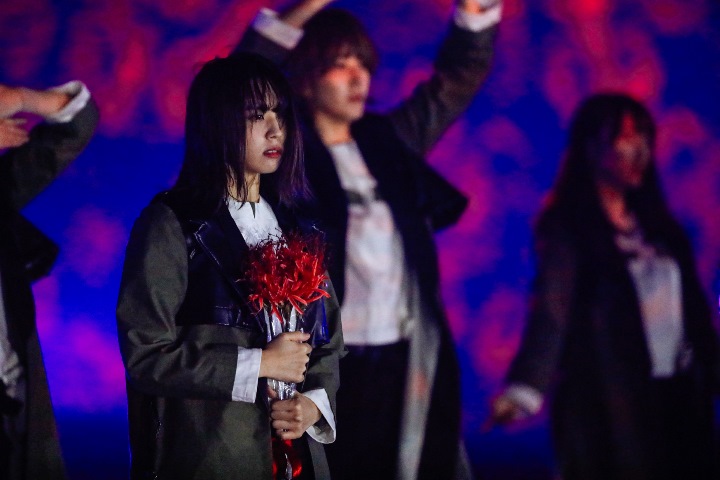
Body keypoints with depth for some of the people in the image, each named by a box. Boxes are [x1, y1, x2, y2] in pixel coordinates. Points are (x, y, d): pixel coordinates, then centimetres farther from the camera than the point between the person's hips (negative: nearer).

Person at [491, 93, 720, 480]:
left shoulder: (658, 226, 15)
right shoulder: (567, 228, -6)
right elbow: (551, 309, -19)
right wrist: (523, 390, -32)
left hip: (679, 398, 6)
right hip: (610, 403, -6)